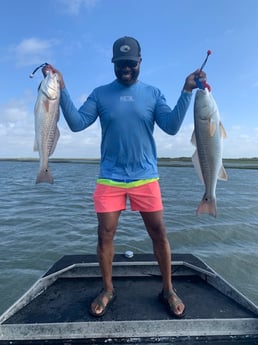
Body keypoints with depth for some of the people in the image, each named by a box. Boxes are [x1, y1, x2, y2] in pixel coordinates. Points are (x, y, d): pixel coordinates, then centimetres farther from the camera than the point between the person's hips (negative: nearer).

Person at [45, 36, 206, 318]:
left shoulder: (152, 93, 6)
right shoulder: (100, 94, 6)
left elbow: (171, 127, -4)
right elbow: (77, 123, -3)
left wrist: (187, 92, -11)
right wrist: (61, 89, -11)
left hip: (145, 177, 0)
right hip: (110, 178, 1)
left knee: (159, 233, 4)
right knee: (105, 235, 4)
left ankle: (168, 290, 25)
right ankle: (107, 289, 28)